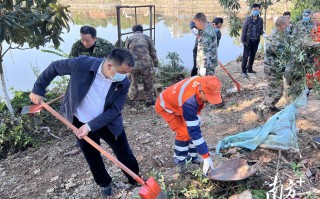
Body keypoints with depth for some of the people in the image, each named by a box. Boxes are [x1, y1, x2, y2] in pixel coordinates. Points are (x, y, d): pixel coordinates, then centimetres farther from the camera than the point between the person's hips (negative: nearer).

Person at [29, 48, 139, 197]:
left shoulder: (123, 83, -21)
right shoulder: (82, 64, -25)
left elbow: (114, 110, -19)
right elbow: (54, 67, -9)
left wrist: (90, 126, -26)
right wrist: (38, 89, -4)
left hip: (108, 124, 0)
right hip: (80, 123, 0)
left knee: (124, 154, 10)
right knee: (92, 157, 16)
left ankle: (136, 181, 37)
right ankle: (104, 183, 42)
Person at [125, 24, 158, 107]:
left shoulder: (129, 39, 11)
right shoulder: (147, 38, 10)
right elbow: (153, 52, 9)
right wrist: (155, 63, 18)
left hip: (133, 65, 0)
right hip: (146, 64, 0)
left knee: (133, 83, 15)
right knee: (148, 83, 14)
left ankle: (132, 99, 22)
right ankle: (150, 100, 24)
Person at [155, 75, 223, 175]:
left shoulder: (202, 82, -24)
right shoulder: (189, 102, -44)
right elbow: (194, 131, -39)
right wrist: (206, 157, -35)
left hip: (175, 101, 8)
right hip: (165, 106, -8)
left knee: (191, 128, 1)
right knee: (184, 132, -15)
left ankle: (191, 156, 16)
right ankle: (180, 160, 6)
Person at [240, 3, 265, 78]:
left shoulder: (260, 20, 2)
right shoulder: (248, 19, -9)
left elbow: (260, 30, 10)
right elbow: (244, 30, -8)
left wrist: (263, 33, -13)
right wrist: (242, 40, -11)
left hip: (256, 41, 4)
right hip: (248, 40, -4)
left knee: (253, 55, 14)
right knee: (245, 56, -1)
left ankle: (249, 69, 28)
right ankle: (244, 71, 5)